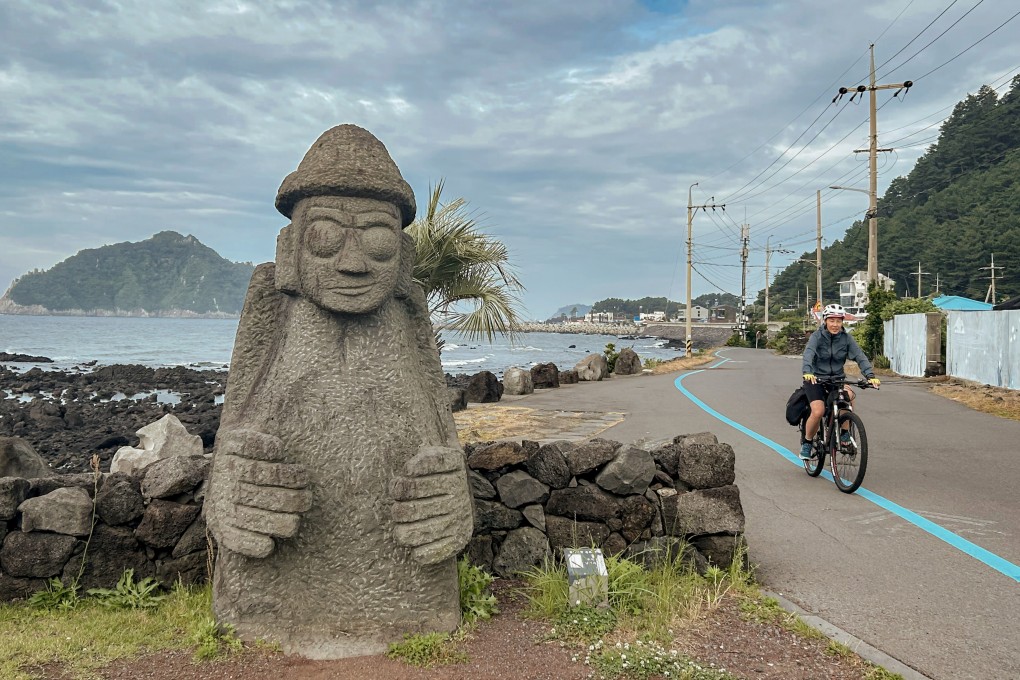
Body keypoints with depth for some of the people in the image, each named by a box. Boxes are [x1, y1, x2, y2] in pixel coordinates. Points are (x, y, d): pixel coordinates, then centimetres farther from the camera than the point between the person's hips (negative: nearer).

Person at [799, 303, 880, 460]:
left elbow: (860, 356, -13)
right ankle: (807, 442, 3)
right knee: (818, 411, -23)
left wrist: (870, 375, -30)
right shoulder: (817, 336, -10)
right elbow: (808, 353, -28)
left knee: (849, 395, -30)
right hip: (815, 379, -2)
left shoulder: (846, 338, -2)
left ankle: (844, 432, -12)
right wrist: (807, 372, -47)